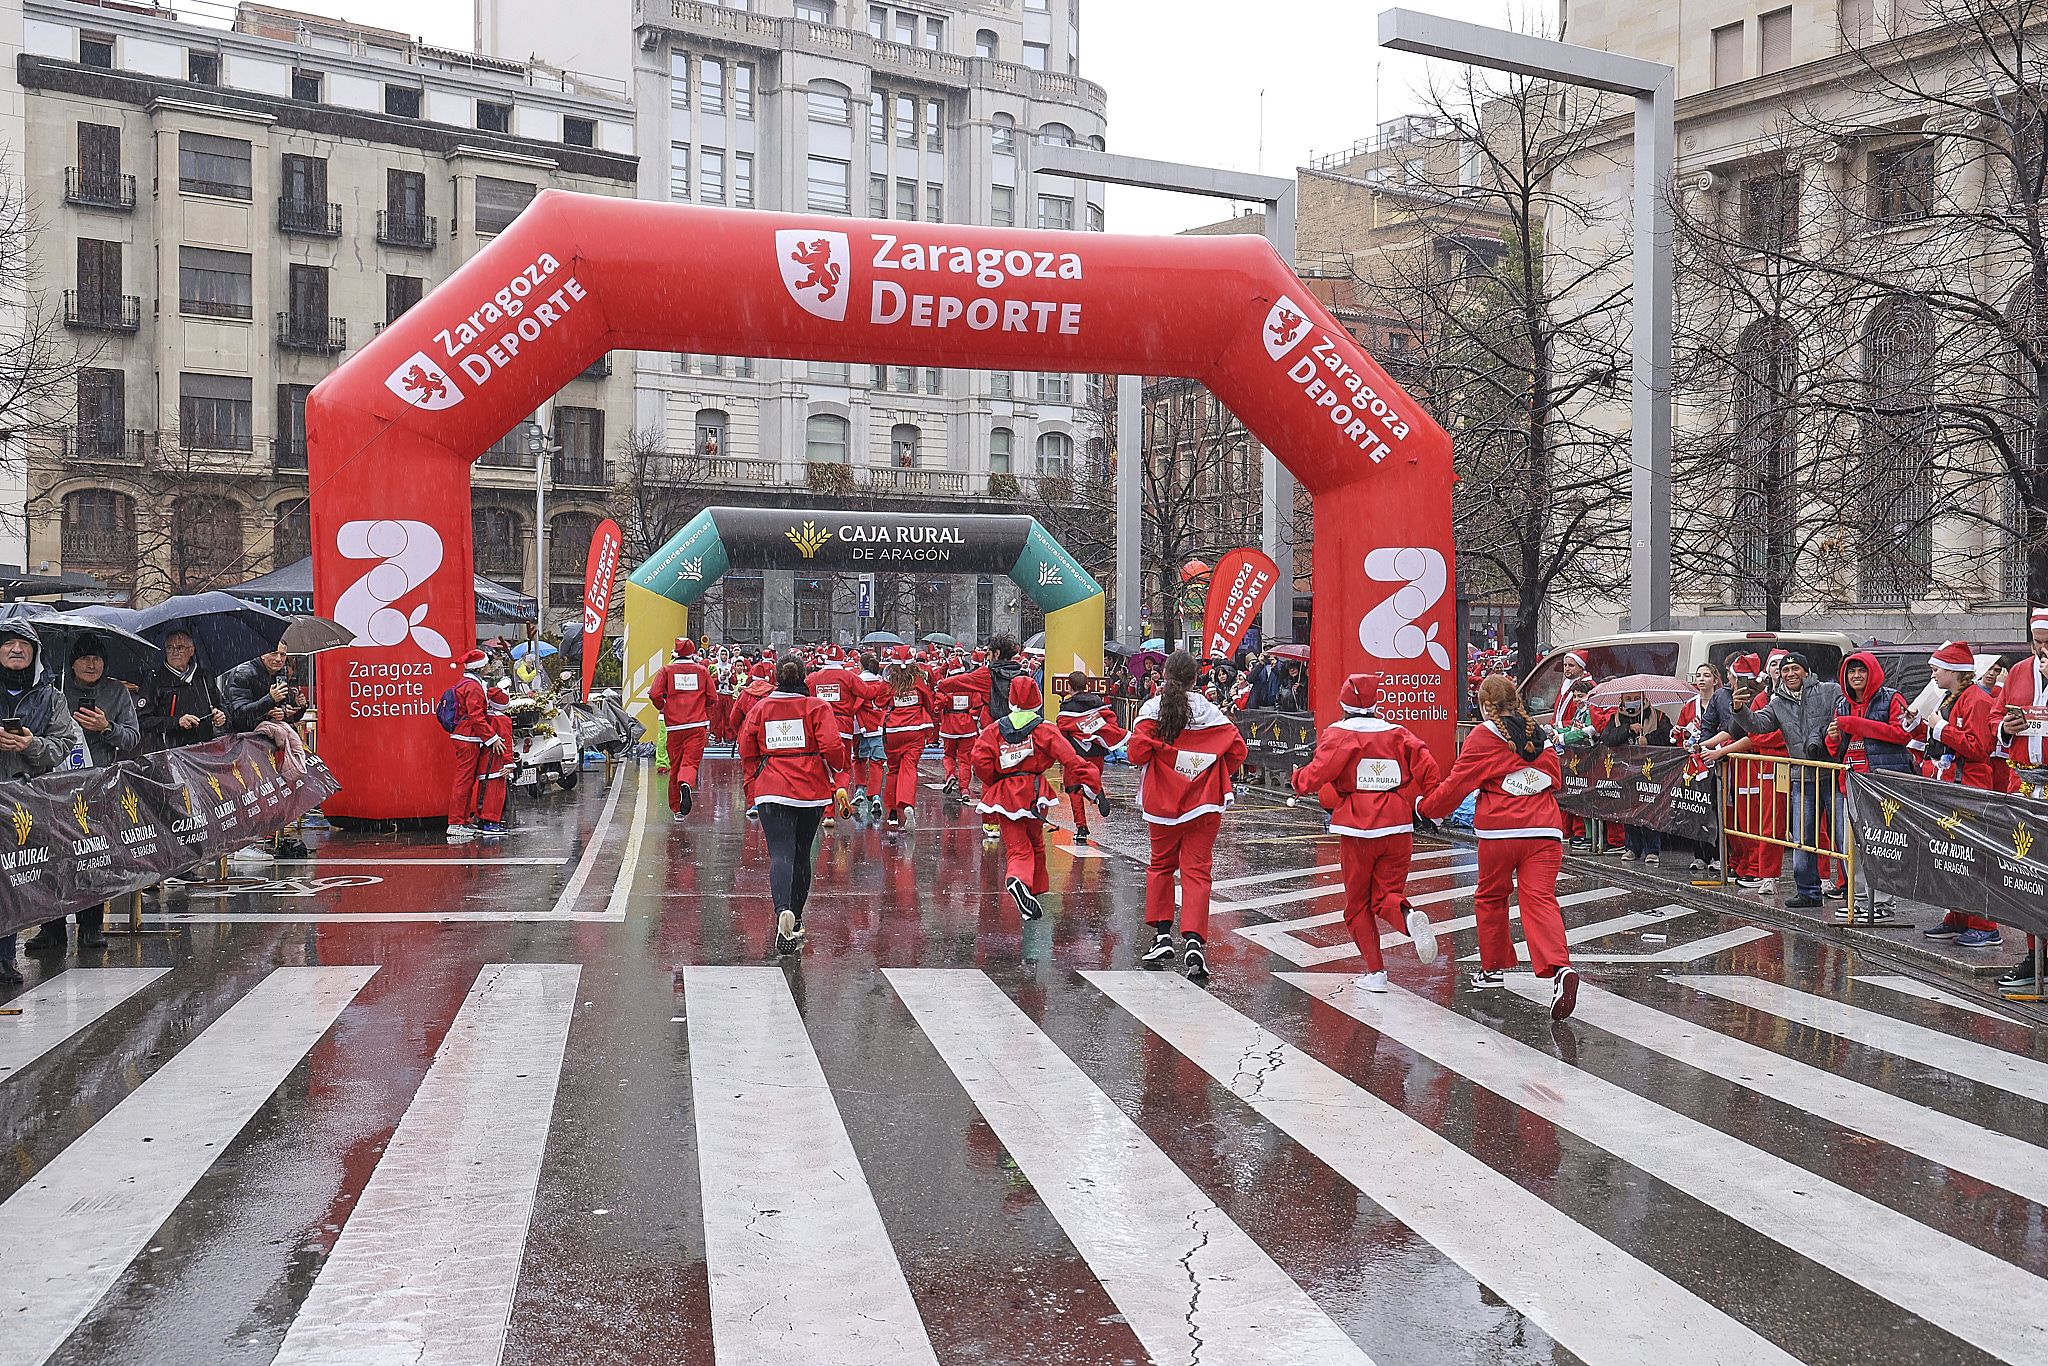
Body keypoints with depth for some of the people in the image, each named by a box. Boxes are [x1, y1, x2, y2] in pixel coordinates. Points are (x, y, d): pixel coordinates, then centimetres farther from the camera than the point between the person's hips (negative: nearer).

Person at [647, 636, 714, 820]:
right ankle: (686, 784, -39)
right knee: (690, 763, -5)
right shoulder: (702, 670, 6)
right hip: (697, 725, -1)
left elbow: (654, 694, -5)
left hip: (674, 725, 1)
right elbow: (711, 696, 7)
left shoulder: (667, 670, 3)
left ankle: (676, 809, 16)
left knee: (675, 765, 10)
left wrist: (663, 708, 14)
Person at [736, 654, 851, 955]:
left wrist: (752, 788, 21)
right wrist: (840, 782, 1)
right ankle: (796, 919, 27)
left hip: (772, 791, 0)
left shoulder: (760, 708, 5)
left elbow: (747, 752, 7)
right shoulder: (817, 706, -1)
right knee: (802, 854, 16)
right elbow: (832, 746, -11)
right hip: (813, 790, 0)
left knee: (780, 854, -8)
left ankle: (783, 911, -34)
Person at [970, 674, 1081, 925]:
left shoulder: (994, 729, 6)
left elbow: (980, 760, -6)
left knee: (1018, 848, 0)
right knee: (1036, 844, 21)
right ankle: (1036, 890, 28)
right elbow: (1069, 758, -12)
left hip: (1003, 796, 1)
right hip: (1033, 794, -1)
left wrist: (993, 783, 12)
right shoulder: (1045, 728, 0)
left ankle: (1018, 877, -30)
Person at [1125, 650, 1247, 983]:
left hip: (1162, 803, 0)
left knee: (1160, 865, 18)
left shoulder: (1152, 709, -5)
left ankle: (1162, 933, 16)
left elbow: (1137, 752, -14)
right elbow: (1237, 749, -2)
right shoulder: (1208, 710, -1)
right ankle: (1193, 941, -12)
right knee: (1197, 870, 0)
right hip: (1204, 805, 0)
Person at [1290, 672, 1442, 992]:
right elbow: (1429, 770, 1)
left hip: (1357, 832, -3)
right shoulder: (1398, 733, 9)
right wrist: (1407, 799, 14)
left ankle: (1375, 971, 5)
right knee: (1386, 897, 13)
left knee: (1357, 903, 12)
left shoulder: (1338, 735, -2)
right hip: (1397, 828, 3)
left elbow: (1318, 774, -14)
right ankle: (1409, 917, -22)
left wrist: (1299, 779, 8)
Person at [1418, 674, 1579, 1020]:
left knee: (1490, 897, 17)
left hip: (1499, 833, -3)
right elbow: (1556, 781, 26)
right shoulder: (1540, 736, 16)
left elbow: (1457, 784, 1)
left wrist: (1427, 807, 17)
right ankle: (1560, 968, -28)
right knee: (1540, 900, -6)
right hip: (1545, 831, 3)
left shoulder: (1483, 737, 0)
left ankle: (1493, 968, 28)